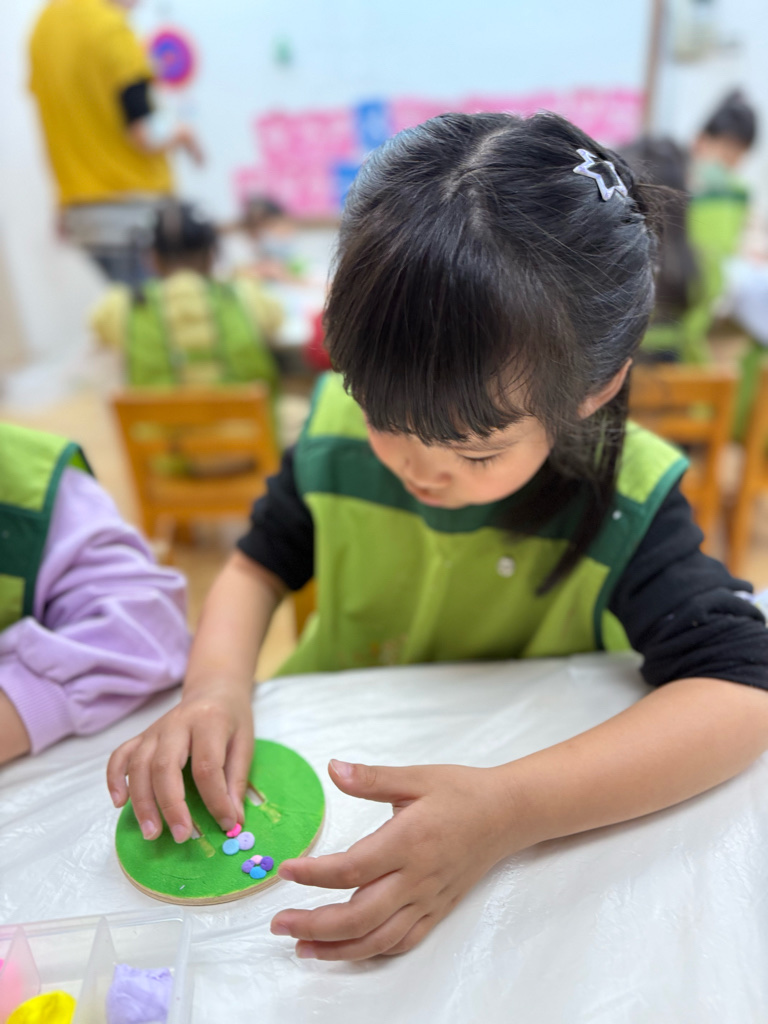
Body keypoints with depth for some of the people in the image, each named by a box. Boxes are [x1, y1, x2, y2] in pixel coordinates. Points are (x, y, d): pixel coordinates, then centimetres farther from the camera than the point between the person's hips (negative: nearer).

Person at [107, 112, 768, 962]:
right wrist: (217, 684, -19)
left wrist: (511, 809, -41)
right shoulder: (340, 423, -12)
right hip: (326, 766, 3)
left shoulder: (627, 503, -20)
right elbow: (259, 564, 0)